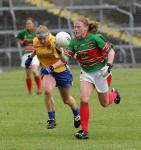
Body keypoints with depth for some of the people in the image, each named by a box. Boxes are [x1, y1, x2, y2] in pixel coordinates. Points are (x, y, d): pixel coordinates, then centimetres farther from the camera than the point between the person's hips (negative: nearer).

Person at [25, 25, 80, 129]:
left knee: (66, 99, 13)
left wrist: (52, 67, -49)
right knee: (47, 91, -28)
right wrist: (30, 58, 17)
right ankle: (52, 119, -16)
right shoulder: (36, 42, -12)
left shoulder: (55, 42, -29)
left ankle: (77, 114, 46)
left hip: (61, 70, -3)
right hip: (46, 71, 3)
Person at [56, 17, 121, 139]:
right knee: (84, 100, -16)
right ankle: (84, 131, -9)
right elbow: (65, 59, -12)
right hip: (86, 73, 3)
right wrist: (60, 53, -32)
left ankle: (114, 93, 46)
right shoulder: (74, 42, -5)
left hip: (100, 72, -3)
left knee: (104, 103, 10)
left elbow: (111, 51, -14)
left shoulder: (95, 38, -19)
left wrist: (109, 65, -28)